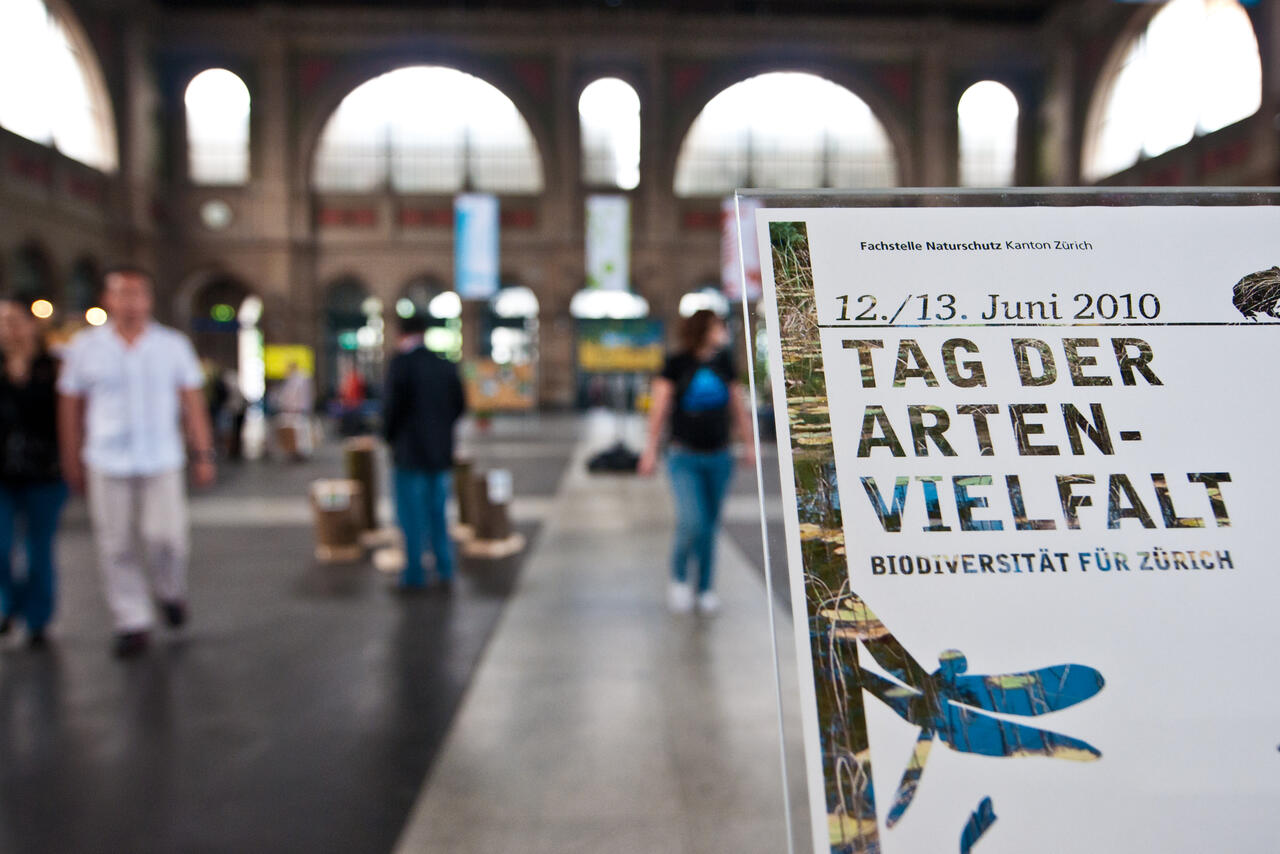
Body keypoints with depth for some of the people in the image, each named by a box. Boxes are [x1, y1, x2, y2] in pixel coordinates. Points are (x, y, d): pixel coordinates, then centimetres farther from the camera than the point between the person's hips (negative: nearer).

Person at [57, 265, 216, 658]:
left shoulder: (173, 345, 4)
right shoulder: (84, 347, 5)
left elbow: (193, 403, 5)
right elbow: (70, 406, 9)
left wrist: (203, 455, 1)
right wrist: (72, 461, 8)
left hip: (162, 462, -1)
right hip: (107, 464, 1)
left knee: (166, 538, -8)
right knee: (116, 548, 3)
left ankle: (170, 591, 23)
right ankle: (132, 622, 16)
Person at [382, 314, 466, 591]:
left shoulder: (400, 363, -11)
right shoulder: (446, 365, 4)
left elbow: (392, 404, -14)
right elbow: (460, 404, 6)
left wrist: (389, 435, 2)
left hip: (409, 451, -5)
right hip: (440, 451, 5)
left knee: (411, 516, 4)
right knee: (437, 511, 14)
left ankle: (415, 574, 8)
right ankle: (445, 571, 16)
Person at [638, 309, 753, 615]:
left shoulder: (724, 362, 6)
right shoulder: (676, 364, -6)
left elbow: (738, 407, 12)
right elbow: (660, 408, -4)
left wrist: (749, 445, 12)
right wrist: (651, 450, -6)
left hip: (719, 458, 4)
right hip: (685, 458, -4)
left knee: (710, 526, 9)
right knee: (692, 523, -16)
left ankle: (706, 589, 24)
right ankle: (679, 578, 10)